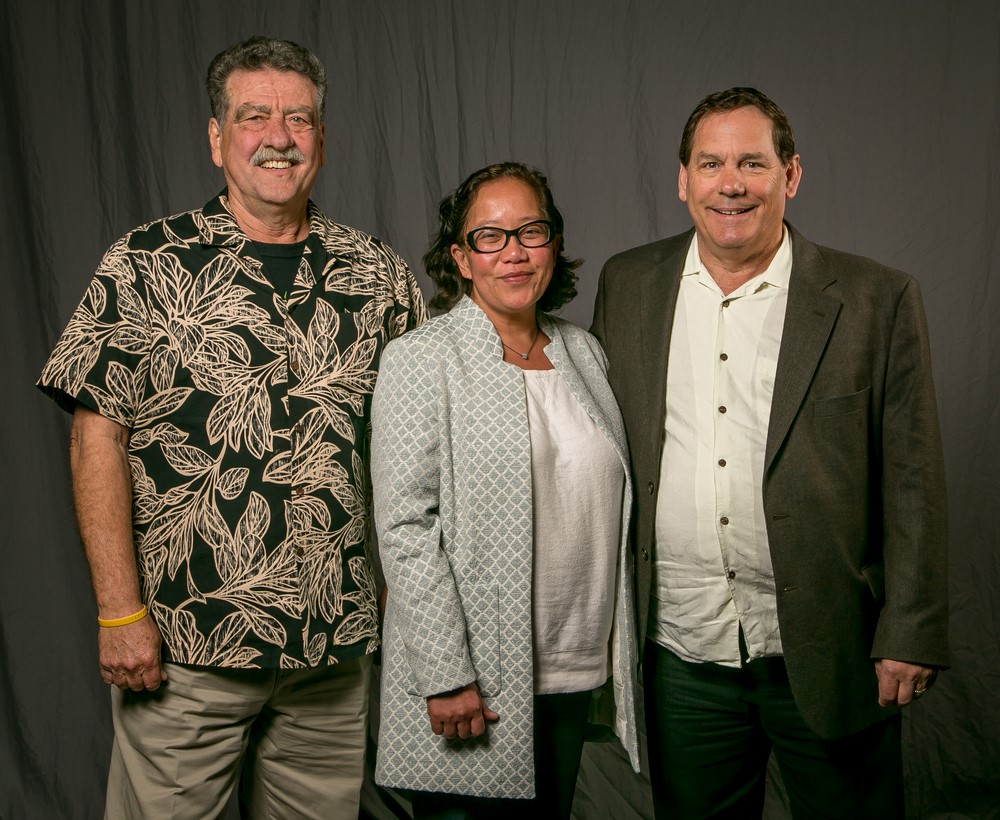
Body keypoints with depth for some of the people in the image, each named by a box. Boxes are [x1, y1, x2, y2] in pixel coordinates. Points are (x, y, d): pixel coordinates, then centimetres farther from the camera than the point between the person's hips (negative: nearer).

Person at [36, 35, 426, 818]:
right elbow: (98, 438, -6)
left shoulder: (377, 275, 4)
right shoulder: (146, 265, -3)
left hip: (336, 642, 3)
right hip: (182, 648, -2)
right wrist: (120, 612, -10)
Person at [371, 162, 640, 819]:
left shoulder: (584, 352, 8)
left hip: (577, 669, 6)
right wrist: (445, 676, -17)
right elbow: (405, 526, -14)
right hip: (472, 677, -5)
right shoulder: (421, 359, -10)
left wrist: (614, 645, 12)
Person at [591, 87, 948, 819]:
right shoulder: (628, 285, 2)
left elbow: (912, 480, -4)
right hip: (682, 653, 3)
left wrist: (910, 638, -6)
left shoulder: (876, 299, -6)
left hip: (824, 652, -2)